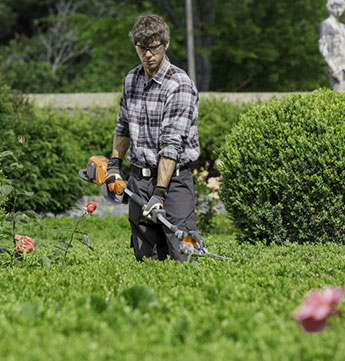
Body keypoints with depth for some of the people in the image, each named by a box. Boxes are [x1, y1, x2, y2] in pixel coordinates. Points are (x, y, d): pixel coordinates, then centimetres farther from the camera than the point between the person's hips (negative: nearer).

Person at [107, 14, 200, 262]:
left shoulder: (180, 85, -14)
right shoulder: (132, 79, 10)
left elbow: (171, 144, -20)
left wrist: (160, 193, -24)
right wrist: (115, 164, 17)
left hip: (173, 177, -6)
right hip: (138, 177, 6)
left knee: (185, 256, -13)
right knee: (146, 258, 5)